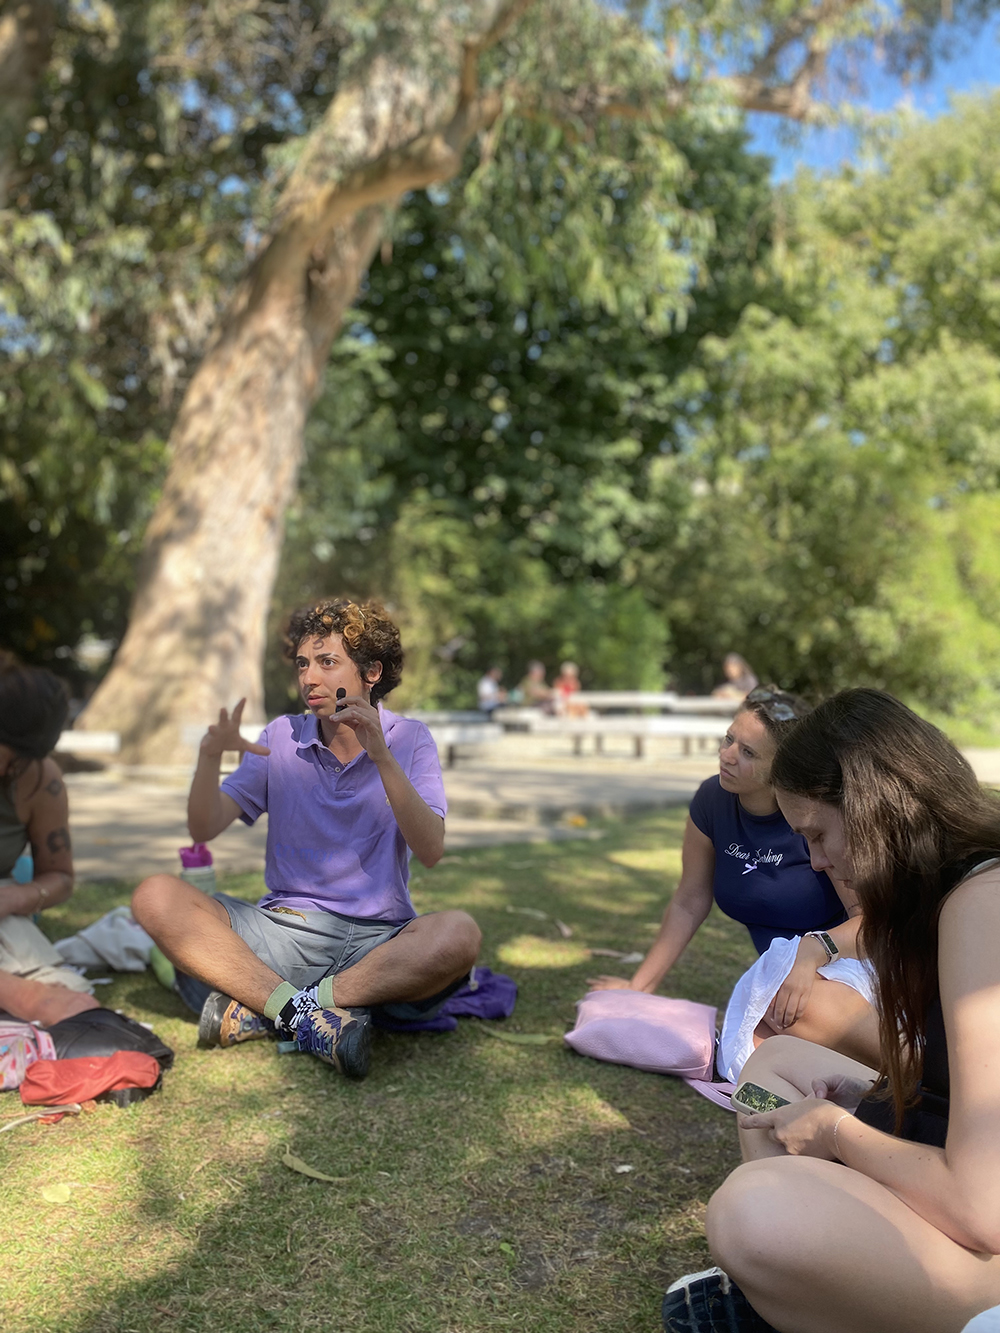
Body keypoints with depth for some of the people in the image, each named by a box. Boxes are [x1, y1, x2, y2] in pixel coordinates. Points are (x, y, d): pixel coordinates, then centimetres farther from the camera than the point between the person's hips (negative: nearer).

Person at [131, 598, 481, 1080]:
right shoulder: (281, 738, 7)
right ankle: (310, 1016, -28)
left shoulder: (409, 740, 0)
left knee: (458, 935, -34)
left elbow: (430, 851, -14)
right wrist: (210, 756, -19)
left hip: (377, 938, -2)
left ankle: (260, 1010, -26)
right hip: (284, 927, 2)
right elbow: (204, 829, -1)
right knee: (157, 897, -20)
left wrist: (382, 758, -24)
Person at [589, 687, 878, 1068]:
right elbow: (689, 903, 7)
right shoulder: (713, 801, -3)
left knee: (802, 1004, -38)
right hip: (782, 976, 5)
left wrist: (815, 949, -37)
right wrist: (638, 987, 8)